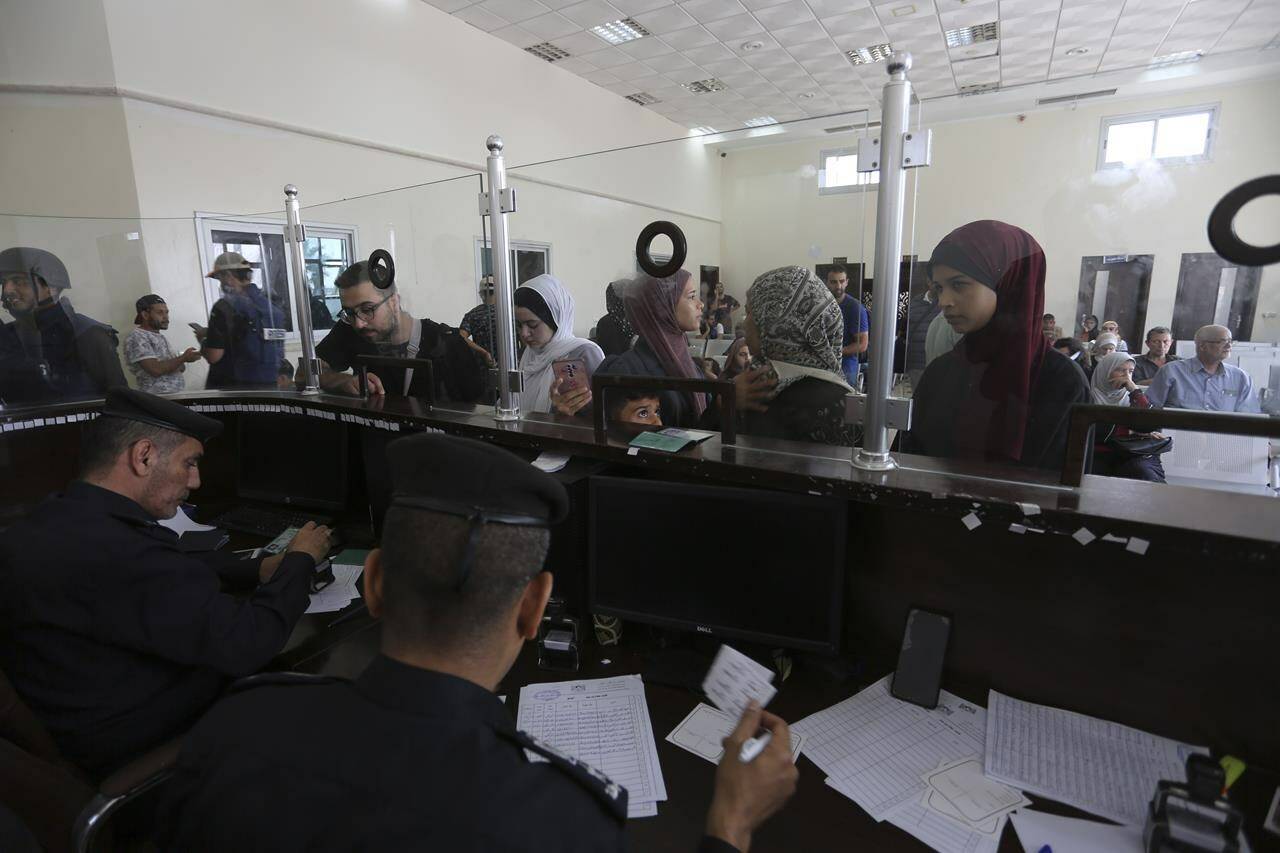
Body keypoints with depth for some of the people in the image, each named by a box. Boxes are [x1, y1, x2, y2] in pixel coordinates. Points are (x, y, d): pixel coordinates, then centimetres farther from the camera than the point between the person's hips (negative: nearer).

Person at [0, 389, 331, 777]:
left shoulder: (57, 522, -6)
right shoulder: (108, 552, -34)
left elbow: (177, 570, 9)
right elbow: (247, 642, -31)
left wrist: (262, 570, -2)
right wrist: (301, 559, -15)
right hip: (142, 749, -8)